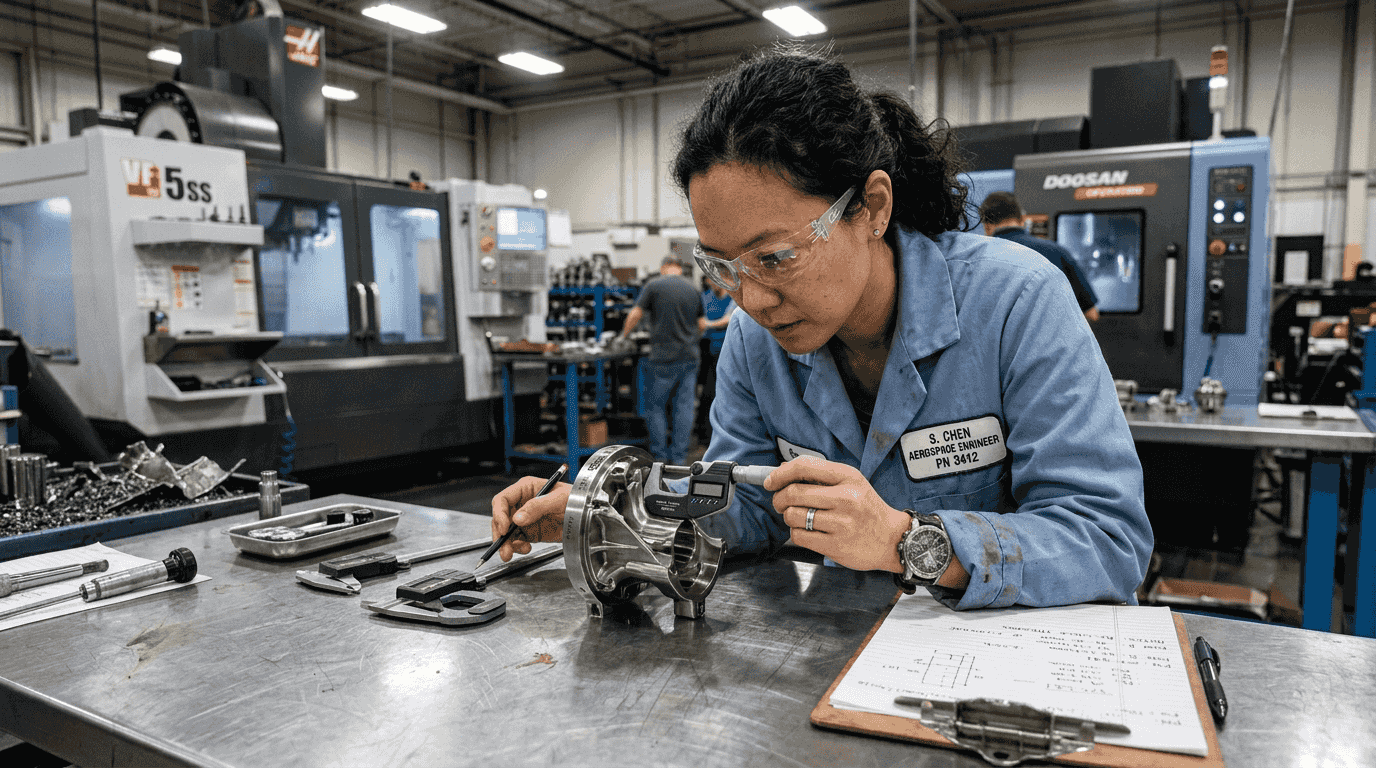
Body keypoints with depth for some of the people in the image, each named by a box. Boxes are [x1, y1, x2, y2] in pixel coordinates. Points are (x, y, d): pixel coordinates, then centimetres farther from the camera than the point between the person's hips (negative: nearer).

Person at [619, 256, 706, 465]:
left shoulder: (654, 285, -4)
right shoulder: (693, 289, 10)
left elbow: (635, 315, -5)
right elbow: (702, 324, 13)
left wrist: (624, 335, 12)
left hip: (663, 358, -4)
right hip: (689, 357, 4)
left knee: (655, 406, 7)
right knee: (683, 407, 7)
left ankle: (660, 457, 8)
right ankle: (679, 458, 11)